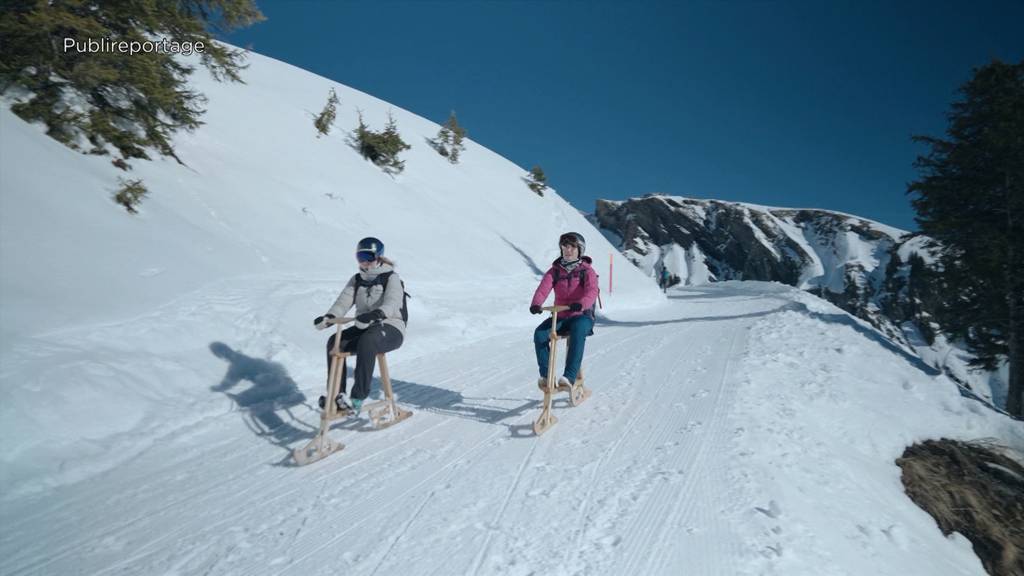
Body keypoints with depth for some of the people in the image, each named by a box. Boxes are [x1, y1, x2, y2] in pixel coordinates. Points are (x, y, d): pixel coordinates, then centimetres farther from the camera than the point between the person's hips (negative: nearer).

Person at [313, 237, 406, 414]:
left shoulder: (391, 278, -4)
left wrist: (377, 314, -46)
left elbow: (392, 302, -24)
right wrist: (329, 317, -23)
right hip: (364, 327, 6)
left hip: (391, 328, -6)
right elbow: (343, 301, -1)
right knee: (335, 342, -19)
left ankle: (358, 397, -33)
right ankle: (337, 394, -12)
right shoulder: (357, 280, 14)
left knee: (366, 342, -37)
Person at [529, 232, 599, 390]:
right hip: (560, 316, 3)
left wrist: (581, 304, -43)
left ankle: (569, 376, -36)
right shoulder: (554, 271, 8)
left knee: (577, 332, -38)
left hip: (581, 316, -3)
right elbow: (543, 288, -10)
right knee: (539, 333, -24)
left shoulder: (587, 271, -1)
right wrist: (536, 304, -32)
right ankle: (545, 375, -13)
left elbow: (591, 291, -20)